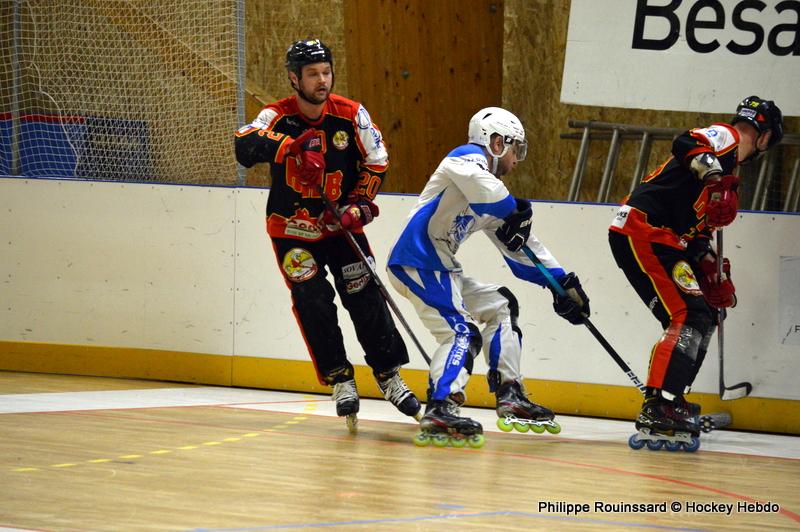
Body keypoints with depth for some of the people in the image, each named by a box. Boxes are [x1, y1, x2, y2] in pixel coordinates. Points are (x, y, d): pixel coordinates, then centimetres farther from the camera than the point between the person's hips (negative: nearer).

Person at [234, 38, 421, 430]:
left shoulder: (351, 115, -9)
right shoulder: (277, 117, -15)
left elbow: (376, 162, 1)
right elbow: (245, 147, -35)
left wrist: (358, 205, -11)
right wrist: (293, 145, -49)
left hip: (341, 225, 1)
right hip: (292, 230, -1)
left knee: (365, 299, -2)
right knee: (313, 302, -10)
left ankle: (389, 376, 10)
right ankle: (340, 380, 2)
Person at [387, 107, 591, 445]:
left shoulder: (492, 203, 22)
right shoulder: (468, 157, -4)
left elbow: (520, 246, 23)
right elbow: (481, 186, -28)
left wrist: (563, 282, 17)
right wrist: (516, 211, -12)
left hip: (440, 268, 10)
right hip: (417, 261, -10)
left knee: (500, 306, 16)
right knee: (461, 331, -19)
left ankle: (509, 392, 13)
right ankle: (440, 408, -31)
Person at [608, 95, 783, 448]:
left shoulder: (727, 175, 26)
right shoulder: (725, 136, -3)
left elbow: (698, 234, 27)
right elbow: (685, 144, -25)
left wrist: (715, 278, 21)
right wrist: (715, 178, -37)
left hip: (665, 242, 10)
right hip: (641, 231, -10)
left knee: (705, 318, 16)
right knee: (688, 316, -18)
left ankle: (670, 402, 23)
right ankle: (655, 411, -25)